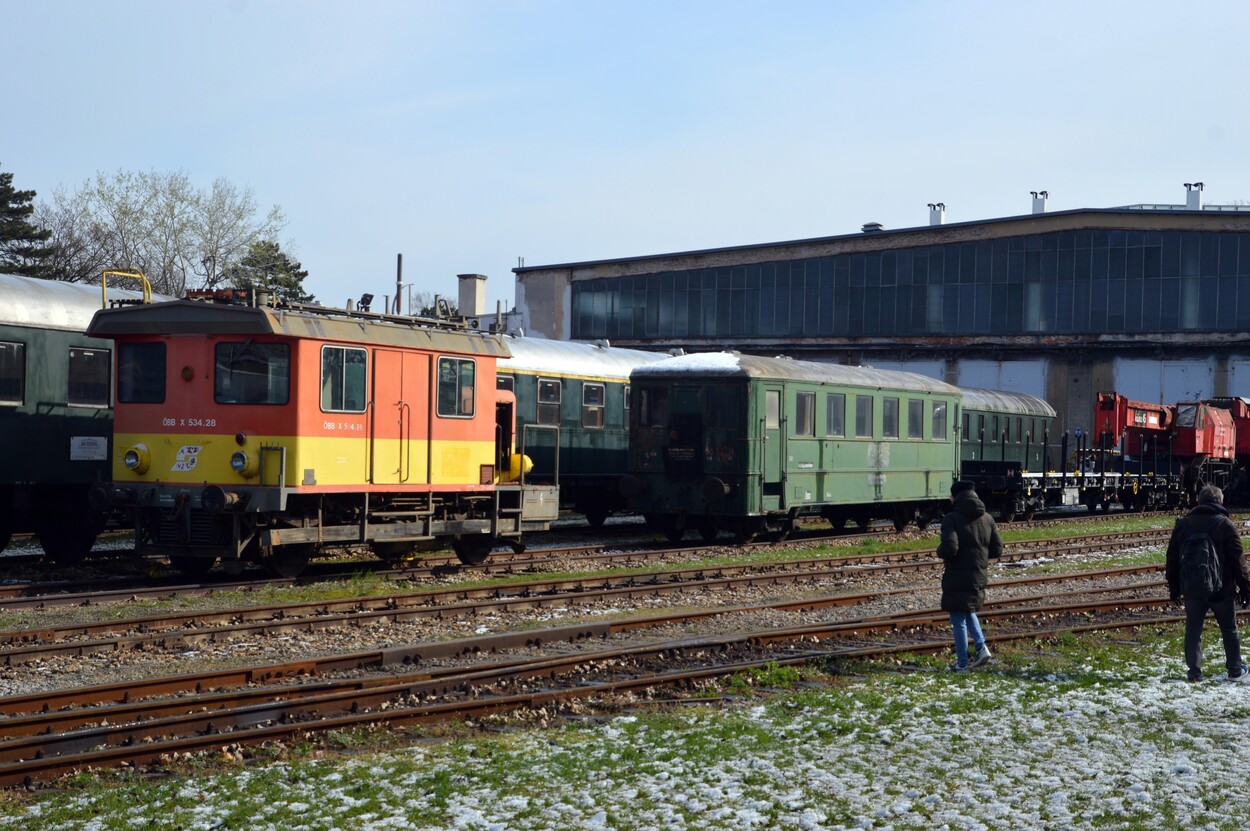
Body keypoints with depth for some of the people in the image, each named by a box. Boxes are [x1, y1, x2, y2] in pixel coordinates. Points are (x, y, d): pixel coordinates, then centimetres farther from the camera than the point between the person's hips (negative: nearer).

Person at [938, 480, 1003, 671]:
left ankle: (962, 662, 8)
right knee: (968, 611, 26)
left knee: (959, 619, 4)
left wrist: (940, 551, -3)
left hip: (957, 577, -6)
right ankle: (981, 646, 10)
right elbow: (997, 550, 5)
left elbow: (949, 548, -25)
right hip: (979, 576, 6)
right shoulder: (987, 519, 6)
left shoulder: (951, 519, -14)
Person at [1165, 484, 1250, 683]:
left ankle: (1194, 672, 3)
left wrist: (1174, 588, 15)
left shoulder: (1182, 525, 4)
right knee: (1229, 630, 10)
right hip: (1220, 590, -2)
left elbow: (1172, 559, 8)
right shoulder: (1225, 525, -7)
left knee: (1193, 630, 6)